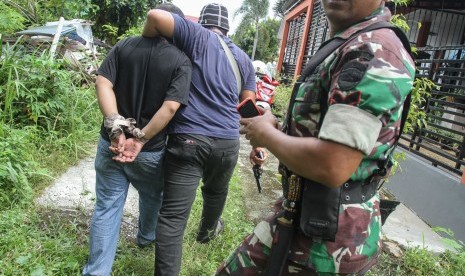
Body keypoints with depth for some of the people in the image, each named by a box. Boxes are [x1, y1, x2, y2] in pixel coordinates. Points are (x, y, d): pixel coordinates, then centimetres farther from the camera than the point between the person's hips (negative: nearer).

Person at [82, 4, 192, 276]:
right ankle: (147, 236, 51)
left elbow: (103, 83, -11)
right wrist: (141, 140, -17)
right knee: (153, 197, 26)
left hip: (112, 142, 2)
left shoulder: (123, 45, 1)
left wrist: (116, 128, -16)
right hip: (151, 150, -2)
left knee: (107, 207, 11)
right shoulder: (181, 61, -9)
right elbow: (171, 107, -21)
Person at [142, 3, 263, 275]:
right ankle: (208, 230, 58)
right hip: (227, 142, 6)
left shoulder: (197, 36, 3)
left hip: (188, 138, -5)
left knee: (173, 216, -3)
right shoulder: (244, 58, 16)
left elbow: (156, 15, -11)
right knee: (216, 191, 32)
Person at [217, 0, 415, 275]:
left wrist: (266, 133, -15)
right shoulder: (346, 48, 11)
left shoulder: (375, 52, -22)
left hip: (329, 234, -9)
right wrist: (276, 129, 4)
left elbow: (332, 167, -31)